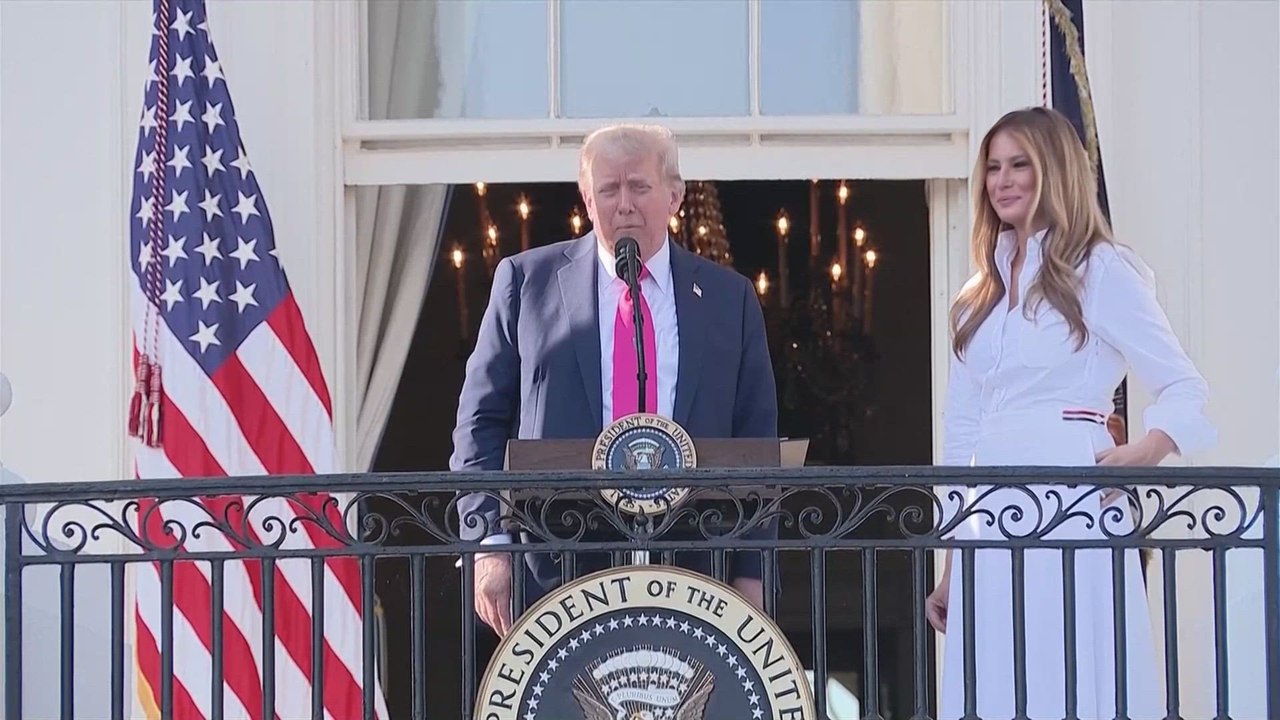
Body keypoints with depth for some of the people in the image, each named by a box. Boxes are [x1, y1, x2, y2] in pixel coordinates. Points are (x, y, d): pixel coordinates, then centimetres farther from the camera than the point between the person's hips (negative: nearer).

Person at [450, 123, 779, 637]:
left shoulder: (728, 298, 11)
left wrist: (751, 574, 5)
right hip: (555, 572, -1)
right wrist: (490, 544, -4)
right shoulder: (527, 281, 8)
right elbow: (481, 421, 7)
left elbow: (756, 442, 12)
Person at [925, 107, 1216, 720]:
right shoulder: (979, 297, 18)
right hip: (987, 523, 6)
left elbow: (1186, 391, -1)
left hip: (1070, 512, -6)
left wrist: (1143, 454, -19)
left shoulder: (1099, 271, 1)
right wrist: (949, 567, 15)